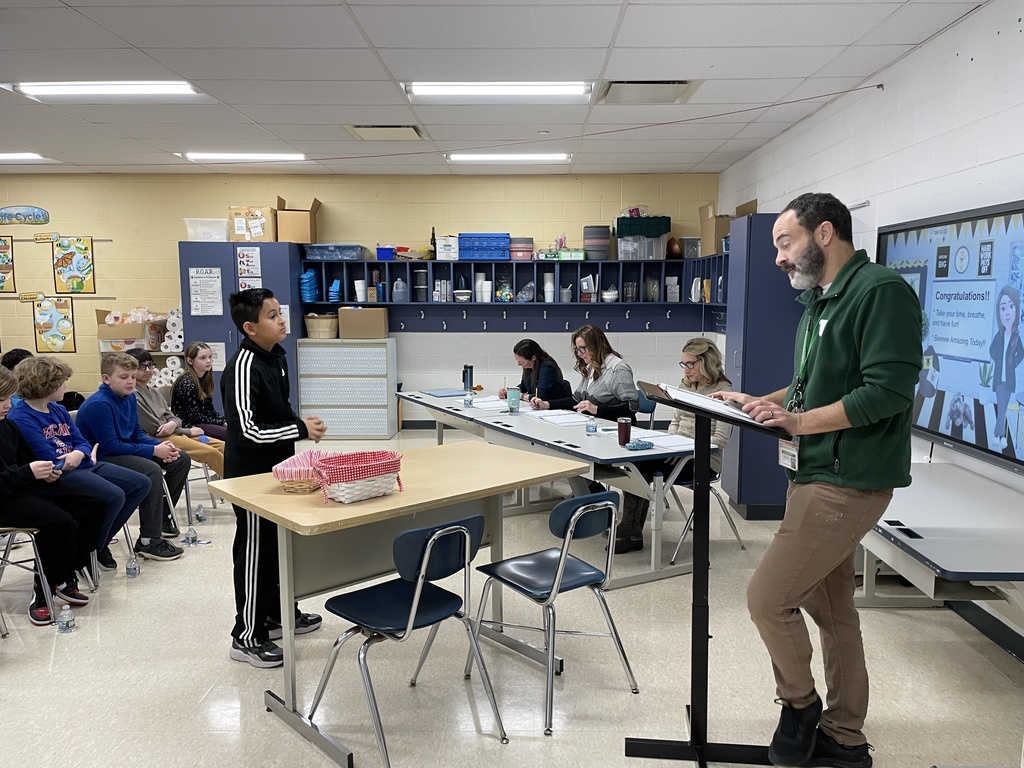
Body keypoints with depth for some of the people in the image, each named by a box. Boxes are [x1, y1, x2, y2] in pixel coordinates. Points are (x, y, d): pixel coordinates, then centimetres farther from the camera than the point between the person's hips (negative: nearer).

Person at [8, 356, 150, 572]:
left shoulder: (59, 409, 13)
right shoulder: (21, 417, -14)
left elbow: (82, 442, 10)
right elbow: (49, 459, -20)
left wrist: (79, 454, -14)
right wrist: (79, 457, -4)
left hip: (83, 465, 9)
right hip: (59, 473, -9)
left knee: (142, 484, 3)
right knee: (115, 496, -29)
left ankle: (100, 540, 11)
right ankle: (89, 549, -3)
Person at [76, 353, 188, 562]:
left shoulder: (129, 397, 5)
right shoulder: (98, 405, -23)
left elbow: (137, 434, 12)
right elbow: (110, 447, -25)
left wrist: (161, 445, -8)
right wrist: (154, 451, -23)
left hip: (126, 450, 10)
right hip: (100, 459, -9)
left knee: (181, 459, 8)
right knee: (152, 471, -34)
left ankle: (163, 516, 20)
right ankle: (148, 542, -27)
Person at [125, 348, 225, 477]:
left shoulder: (155, 392, 16)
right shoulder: (133, 395, -11)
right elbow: (155, 429, -13)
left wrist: (173, 424, -12)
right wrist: (189, 431, -5)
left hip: (173, 433, 8)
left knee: (222, 446, -5)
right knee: (211, 452, -24)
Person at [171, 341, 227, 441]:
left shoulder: (205, 380, 9)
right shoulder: (187, 383, -16)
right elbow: (195, 417, -17)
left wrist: (225, 420, -5)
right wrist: (221, 423, -14)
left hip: (202, 422, 9)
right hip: (187, 426, -9)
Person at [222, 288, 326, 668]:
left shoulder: (277, 355, 5)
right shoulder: (243, 367, -23)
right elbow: (247, 429, -27)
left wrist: (300, 422, 0)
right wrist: (299, 430, -24)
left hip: (276, 466, 9)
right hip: (250, 473, -9)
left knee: (281, 542, 20)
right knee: (256, 551, 2)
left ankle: (280, 612, 37)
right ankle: (247, 636, 16)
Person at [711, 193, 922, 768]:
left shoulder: (882, 290, -14)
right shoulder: (820, 301, 15)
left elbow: (886, 391, -23)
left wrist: (800, 421, -23)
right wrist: (759, 403, 8)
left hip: (847, 482, -10)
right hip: (816, 475, 10)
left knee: (767, 597, -6)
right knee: (829, 607, 16)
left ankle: (800, 703, 20)